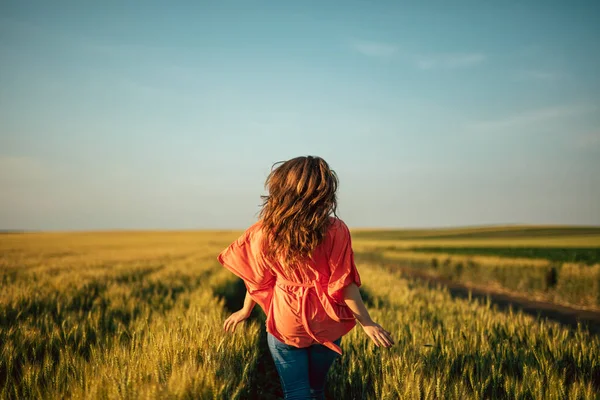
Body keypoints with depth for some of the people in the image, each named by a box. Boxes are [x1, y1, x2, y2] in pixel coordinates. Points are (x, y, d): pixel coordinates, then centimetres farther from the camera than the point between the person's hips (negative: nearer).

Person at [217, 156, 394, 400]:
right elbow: (344, 284, -13)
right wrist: (367, 323, -3)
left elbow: (257, 279, 0)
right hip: (326, 324, 1)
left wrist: (245, 312, 18)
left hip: (286, 324, -1)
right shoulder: (335, 230, -15)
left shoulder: (265, 232, -12)